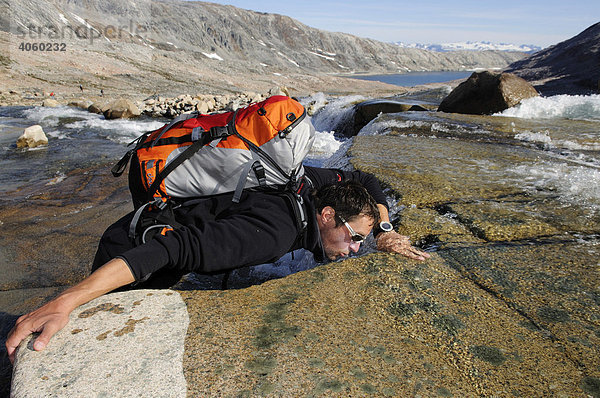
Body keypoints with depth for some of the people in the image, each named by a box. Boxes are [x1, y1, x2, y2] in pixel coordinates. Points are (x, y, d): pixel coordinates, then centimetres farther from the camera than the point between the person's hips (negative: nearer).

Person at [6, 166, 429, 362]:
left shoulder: (317, 182, -12)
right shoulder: (276, 231, -37)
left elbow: (367, 183, 10)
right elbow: (176, 248, -45)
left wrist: (384, 228, -4)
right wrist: (66, 301, -48)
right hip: (135, 250, -7)